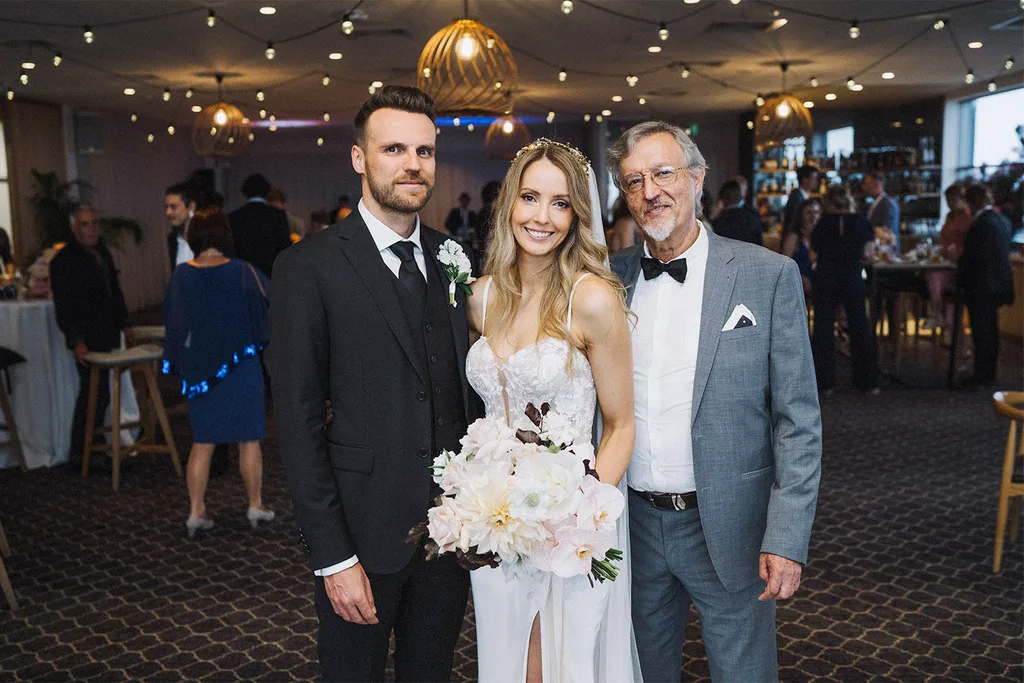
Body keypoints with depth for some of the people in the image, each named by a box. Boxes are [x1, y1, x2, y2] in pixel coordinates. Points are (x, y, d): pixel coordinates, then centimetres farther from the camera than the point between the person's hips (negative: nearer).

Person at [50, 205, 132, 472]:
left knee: (94, 394, 13)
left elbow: (114, 291, 23)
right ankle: (81, 455, 2)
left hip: (104, 336, 8)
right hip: (86, 339, -8)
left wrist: (123, 324, 20)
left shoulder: (102, 252, 13)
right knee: (96, 395, -8)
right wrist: (76, 342, -22)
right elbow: (63, 307, -15)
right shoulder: (64, 260, -12)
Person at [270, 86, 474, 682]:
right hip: (365, 533, -4)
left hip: (453, 526, 5)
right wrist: (332, 557, -14)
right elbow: (298, 421, -12)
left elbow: (466, 389, 9)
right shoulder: (310, 267, -10)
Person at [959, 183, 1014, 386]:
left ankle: (981, 376, 3)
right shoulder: (1003, 221, 9)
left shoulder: (983, 223, -19)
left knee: (981, 331, -2)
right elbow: (1004, 252, 16)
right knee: (991, 329, 15)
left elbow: (979, 255, -23)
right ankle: (989, 374, 23)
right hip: (998, 284, 9)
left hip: (981, 286, -9)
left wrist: (960, 264, -5)